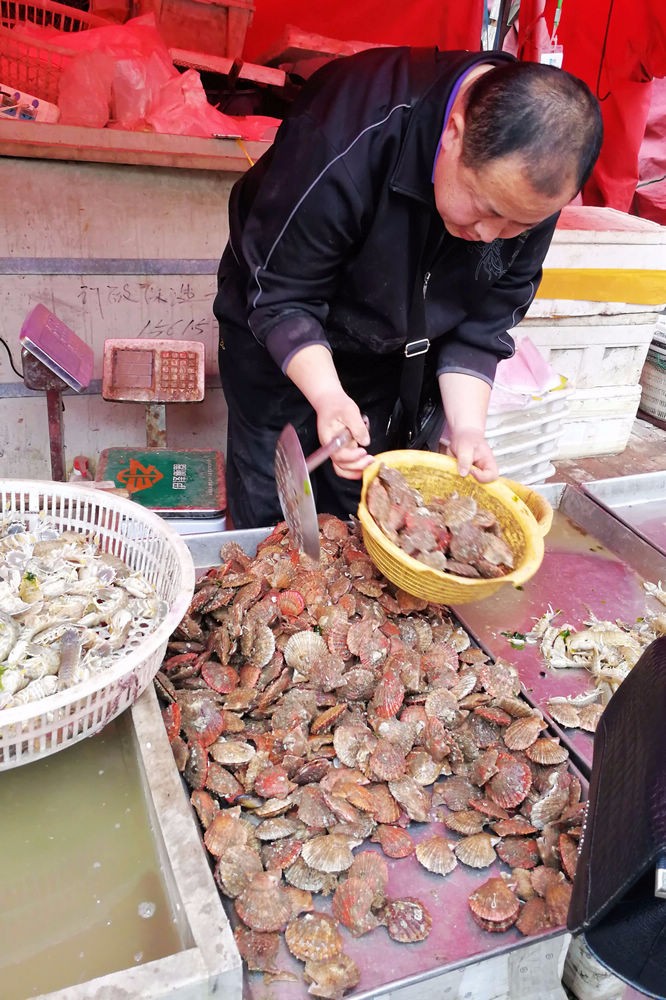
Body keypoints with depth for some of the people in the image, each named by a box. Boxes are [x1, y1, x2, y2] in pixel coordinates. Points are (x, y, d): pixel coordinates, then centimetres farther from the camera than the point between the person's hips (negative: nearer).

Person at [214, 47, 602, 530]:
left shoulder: (534, 178, -19)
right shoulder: (350, 138, -36)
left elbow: (482, 323, -10)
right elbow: (281, 298, -27)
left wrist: (466, 426, -21)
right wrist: (329, 396, -40)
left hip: (390, 349, 4)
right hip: (280, 341, -4)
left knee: (364, 509, 13)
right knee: (268, 514, 2)